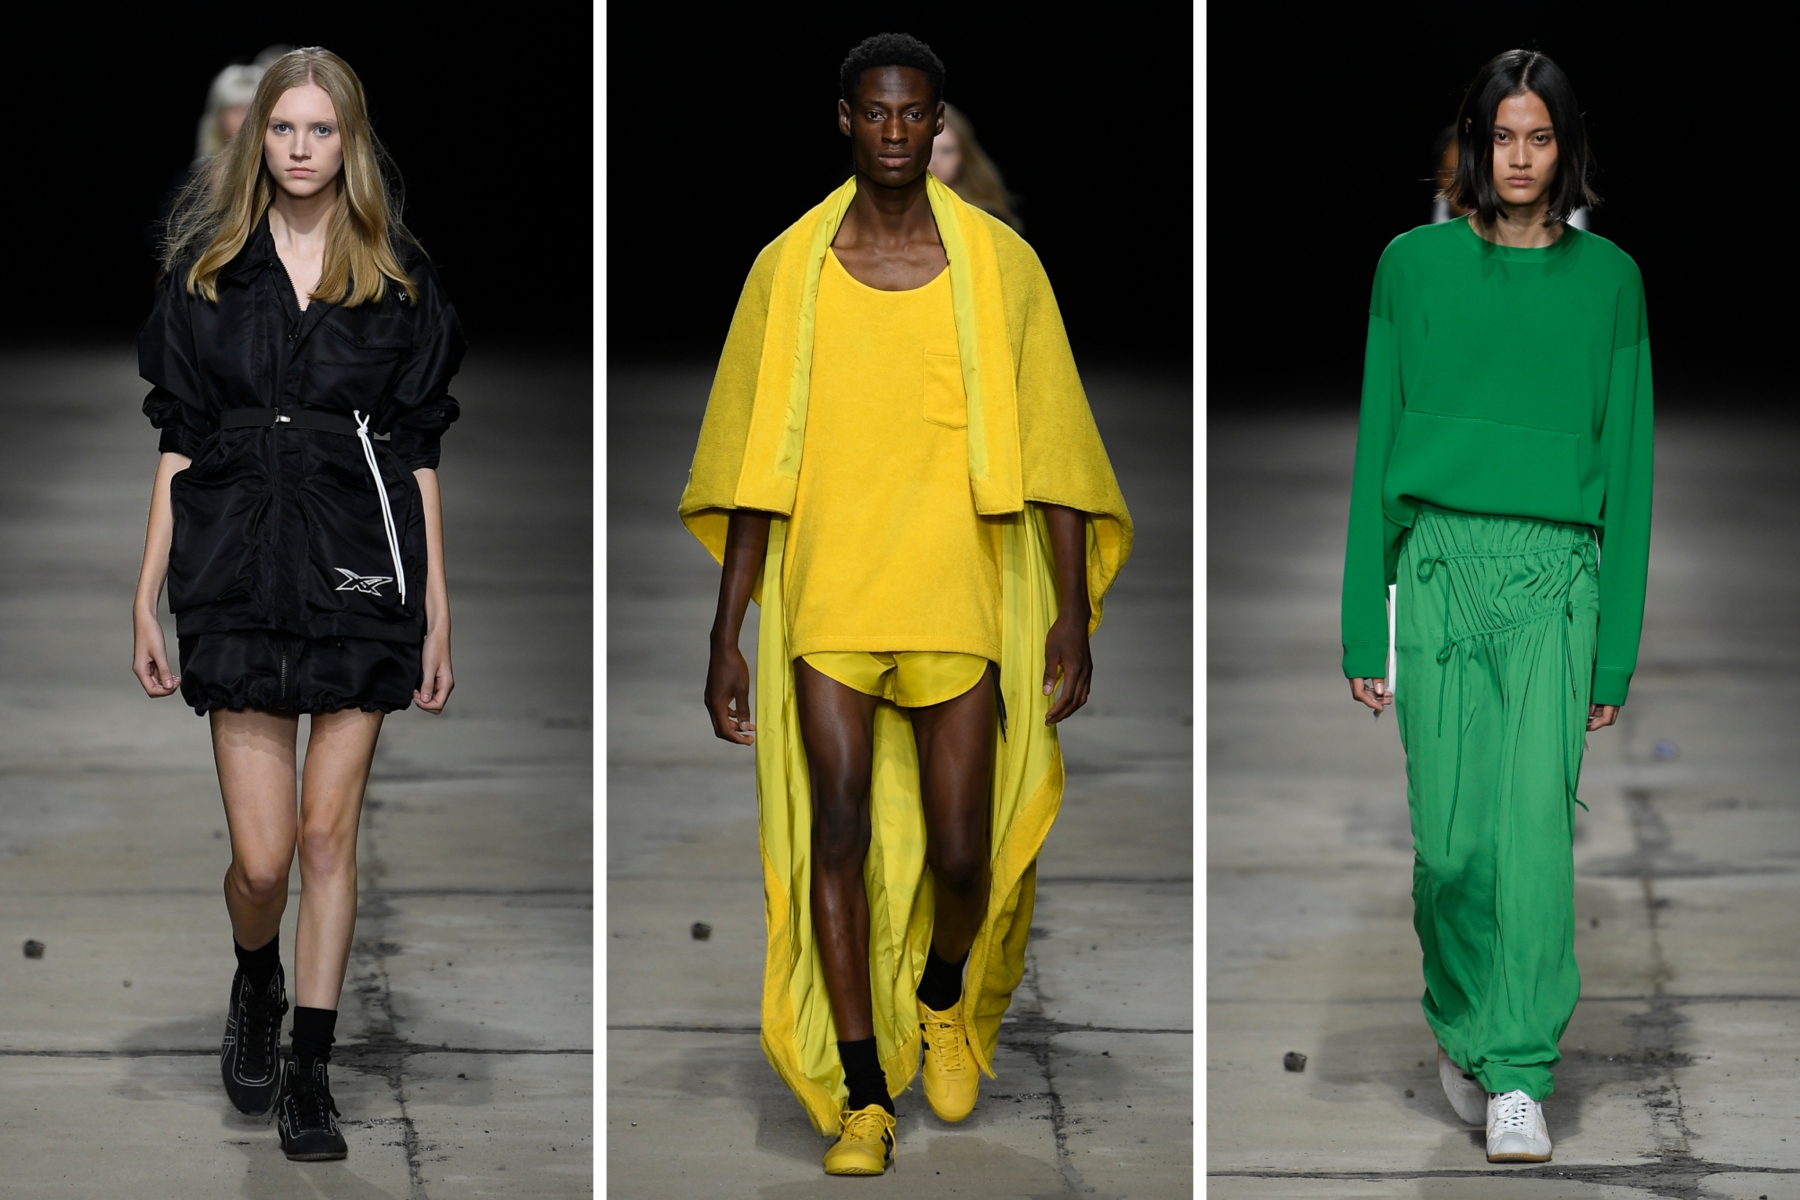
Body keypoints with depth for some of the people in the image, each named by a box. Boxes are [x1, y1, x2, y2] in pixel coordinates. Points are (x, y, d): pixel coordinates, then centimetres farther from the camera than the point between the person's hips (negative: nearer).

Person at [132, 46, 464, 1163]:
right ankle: (257, 986, 30)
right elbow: (179, 441, 7)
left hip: (361, 568, 0)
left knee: (328, 831, 0)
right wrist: (147, 598, 3)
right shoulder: (208, 266, 7)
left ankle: (310, 1073, 11)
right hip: (240, 569, 0)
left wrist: (438, 612, 3)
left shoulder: (398, 277, 6)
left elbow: (419, 453, 6)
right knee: (262, 856, -3)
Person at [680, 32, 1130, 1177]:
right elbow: (756, 472, 8)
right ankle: (861, 1095, -2)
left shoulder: (998, 264, 3)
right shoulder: (789, 270, 5)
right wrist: (727, 635, 5)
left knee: (961, 856, 1)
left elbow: (1049, 455, 4)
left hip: (959, 607, 0)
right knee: (838, 827, -10)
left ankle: (945, 996, 35)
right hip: (827, 604, 0)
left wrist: (1073, 614, -2)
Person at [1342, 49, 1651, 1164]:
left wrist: (1618, 647, 2)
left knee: (1536, 813, -14)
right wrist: (1364, 626, 5)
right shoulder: (1415, 265, 7)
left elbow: (1627, 459, 8)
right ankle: (1461, 1025, 23)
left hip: (1556, 571, 0)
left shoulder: (1608, 278, 8)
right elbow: (1377, 445, 9)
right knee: (1451, 834, -2)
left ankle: (1520, 1078, -12)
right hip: (1440, 560, 0)